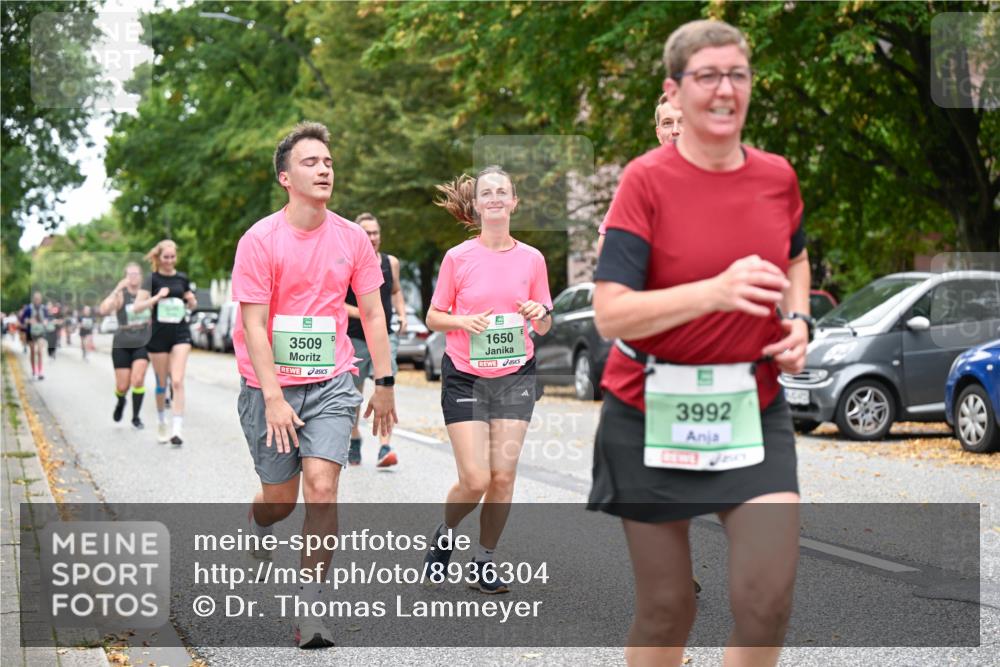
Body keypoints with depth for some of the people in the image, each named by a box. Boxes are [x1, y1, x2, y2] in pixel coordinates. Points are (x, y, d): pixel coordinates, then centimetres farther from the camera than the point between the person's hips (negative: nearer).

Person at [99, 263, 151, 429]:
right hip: (122, 345, -1)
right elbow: (104, 310, -31)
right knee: (122, 386, 2)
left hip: (142, 344, 1)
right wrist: (118, 289, -35)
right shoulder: (120, 295, -10)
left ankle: (136, 417, -1)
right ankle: (120, 402, 39)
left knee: (138, 379, -17)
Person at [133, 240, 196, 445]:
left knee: (177, 381, -11)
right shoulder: (153, 279, -3)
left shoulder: (182, 279, 6)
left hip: (180, 333, 1)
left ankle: (177, 428, -14)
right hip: (158, 335, -1)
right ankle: (161, 423, 30)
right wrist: (157, 297, -22)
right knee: (161, 383, 9)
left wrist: (192, 301, -3)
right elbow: (137, 307, -10)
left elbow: (192, 305, 20)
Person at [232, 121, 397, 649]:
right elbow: (253, 325, -11)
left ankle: (311, 610, -6)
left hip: (331, 384, 2)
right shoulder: (260, 240, -9)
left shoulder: (351, 238, 1)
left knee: (321, 487, -13)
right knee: (279, 497, 7)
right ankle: (255, 528, 46)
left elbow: (372, 313, 9)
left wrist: (384, 383, 6)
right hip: (270, 386, -2)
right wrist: (274, 398, -17)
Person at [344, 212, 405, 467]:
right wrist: (362, 313, -21)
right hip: (355, 338, -1)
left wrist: (402, 314, 6)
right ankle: (354, 441, 35)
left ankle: (385, 448, -22)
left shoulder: (391, 263, 5)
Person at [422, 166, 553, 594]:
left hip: (515, 376, 2)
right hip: (464, 377, -2)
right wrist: (463, 321, -16)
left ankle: (485, 561, 16)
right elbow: (433, 318, 4)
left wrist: (540, 314, -12)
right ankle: (444, 535, 23)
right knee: (475, 480, -9)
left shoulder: (532, 259, 3)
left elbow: (543, 328, 11)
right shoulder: (457, 258, -3)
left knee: (503, 476, -2)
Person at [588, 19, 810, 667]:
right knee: (665, 608, 7)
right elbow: (610, 315, -20)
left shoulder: (777, 175, 3)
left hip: (754, 408, 3)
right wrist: (715, 291, -33)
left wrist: (797, 321, 4)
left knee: (769, 599, -9)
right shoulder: (647, 180, -11)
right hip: (653, 413, -3)